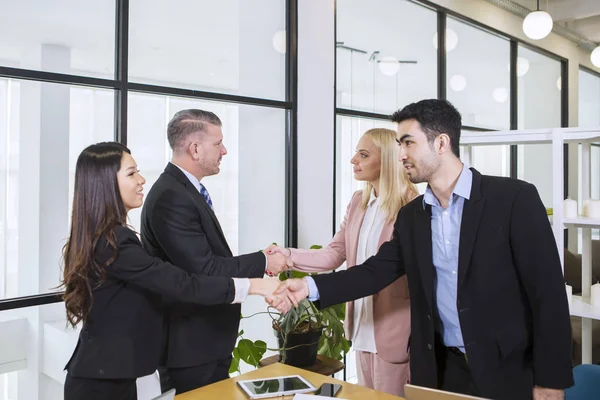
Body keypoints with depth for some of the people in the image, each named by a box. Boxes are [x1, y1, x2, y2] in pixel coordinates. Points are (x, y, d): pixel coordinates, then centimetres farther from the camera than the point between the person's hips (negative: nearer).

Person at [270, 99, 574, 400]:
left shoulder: (514, 198, -12)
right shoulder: (410, 216, 5)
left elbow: (548, 292, -12)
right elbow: (377, 270, 5)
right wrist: (311, 287, -8)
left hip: (507, 371, -4)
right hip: (441, 368, 5)